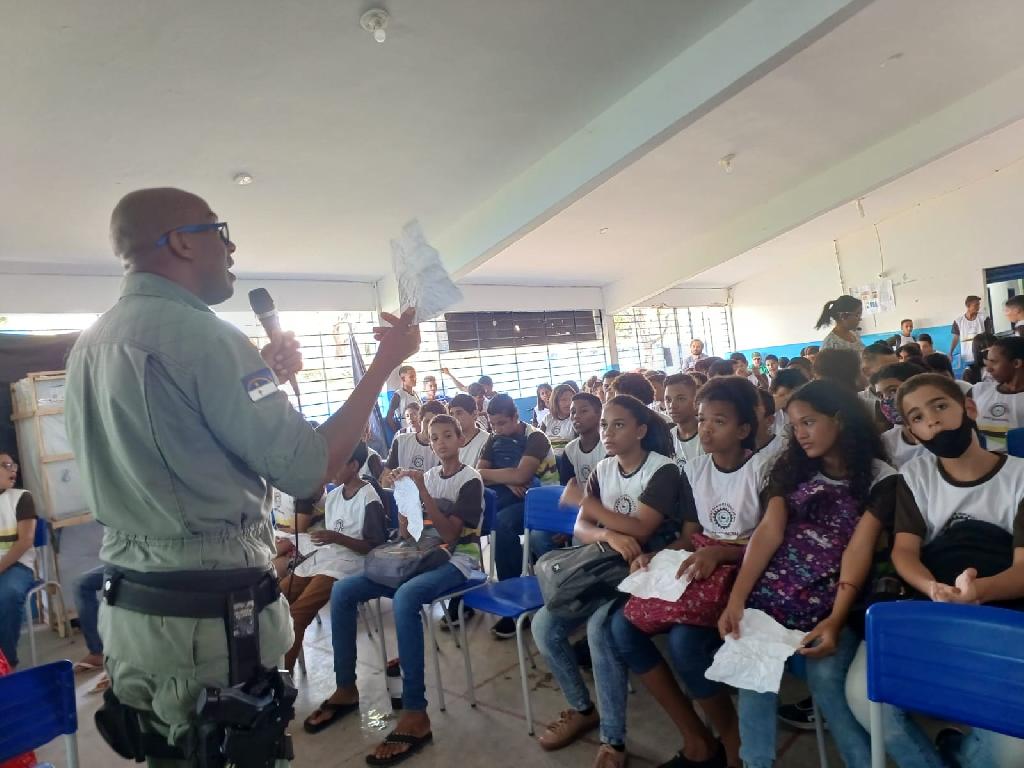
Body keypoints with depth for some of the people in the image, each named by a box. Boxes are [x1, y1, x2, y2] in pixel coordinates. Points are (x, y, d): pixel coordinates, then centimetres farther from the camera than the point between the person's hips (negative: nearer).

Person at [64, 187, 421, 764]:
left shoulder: (91, 343, 10)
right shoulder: (198, 333, -19)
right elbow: (308, 472, -23)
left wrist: (262, 377, 17)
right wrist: (386, 362, -14)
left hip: (129, 607, 9)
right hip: (214, 617, -8)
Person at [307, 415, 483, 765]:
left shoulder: (470, 479, -4)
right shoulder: (427, 475, 14)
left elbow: (450, 534, -14)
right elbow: (406, 534, 13)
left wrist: (423, 492, -20)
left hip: (456, 562, -7)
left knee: (405, 598, -39)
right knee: (342, 591, -9)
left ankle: (415, 714, -36)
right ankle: (346, 688, 2)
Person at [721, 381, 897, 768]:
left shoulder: (879, 478, 2)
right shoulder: (791, 467, 13)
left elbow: (859, 549, -9)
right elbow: (769, 531, 1)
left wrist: (836, 620, -22)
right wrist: (737, 596, -12)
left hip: (833, 593, -2)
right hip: (776, 587, 3)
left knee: (826, 676, -24)